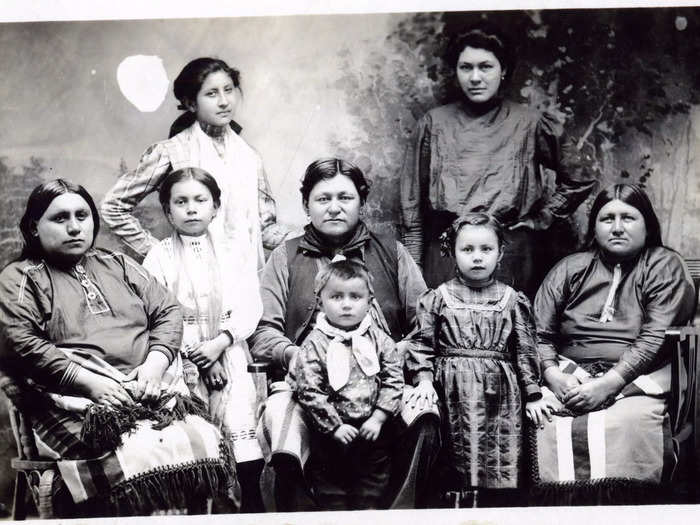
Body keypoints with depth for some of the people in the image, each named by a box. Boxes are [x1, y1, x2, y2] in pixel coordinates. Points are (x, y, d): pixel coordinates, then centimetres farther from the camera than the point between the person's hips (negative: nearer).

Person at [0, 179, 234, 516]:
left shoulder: (118, 265, 25)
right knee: (138, 457, -33)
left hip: (153, 392, 4)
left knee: (204, 445, -24)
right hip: (79, 400, -4)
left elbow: (168, 311, 18)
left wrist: (155, 363, -3)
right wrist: (92, 383, -14)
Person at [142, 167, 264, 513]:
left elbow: (249, 306, 3)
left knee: (242, 432, -9)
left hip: (228, 356, 2)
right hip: (183, 360, -1)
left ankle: (252, 508, -1)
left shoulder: (231, 255, 13)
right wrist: (200, 358, -11)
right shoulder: (158, 257, 6)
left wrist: (219, 343, -13)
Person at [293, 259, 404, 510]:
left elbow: (394, 381, -3)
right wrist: (335, 426, -15)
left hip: (373, 429, 2)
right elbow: (309, 392, -13)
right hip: (331, 435, -2)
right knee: (330, 489, 10)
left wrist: (378, 418, -11)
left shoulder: (379, 339, -2)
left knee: (372, 486, 13)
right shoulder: (314, 345, -10)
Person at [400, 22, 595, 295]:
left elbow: (580, 178, 11)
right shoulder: (434, 124, 7)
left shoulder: (529, 124, 3)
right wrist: (413, 267, 6)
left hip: (511, 253, -1)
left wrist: (540, 219, 5)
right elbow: (412, 201, 9)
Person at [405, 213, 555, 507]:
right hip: (453, 392, 0)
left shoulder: (512, 300, 6)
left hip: (499, 392, 1)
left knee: (500, 462, 1)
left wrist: (533, 395, 5)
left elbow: (525, 350, 7)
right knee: (455, 463, 3)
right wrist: (423, 378, -9)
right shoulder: (438, 297, 4)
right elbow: (422, 342, 4)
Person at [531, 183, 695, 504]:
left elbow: (655, 337, -6)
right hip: (572, 377, 2)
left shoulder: (664, 266, 7)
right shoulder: (570, 269, 16)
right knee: (551, 423, -28)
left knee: (623, 425, -34)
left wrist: (609, 384, -17)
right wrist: (553, 375, -10)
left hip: (636, 380, -2)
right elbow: (540, 333, 10)